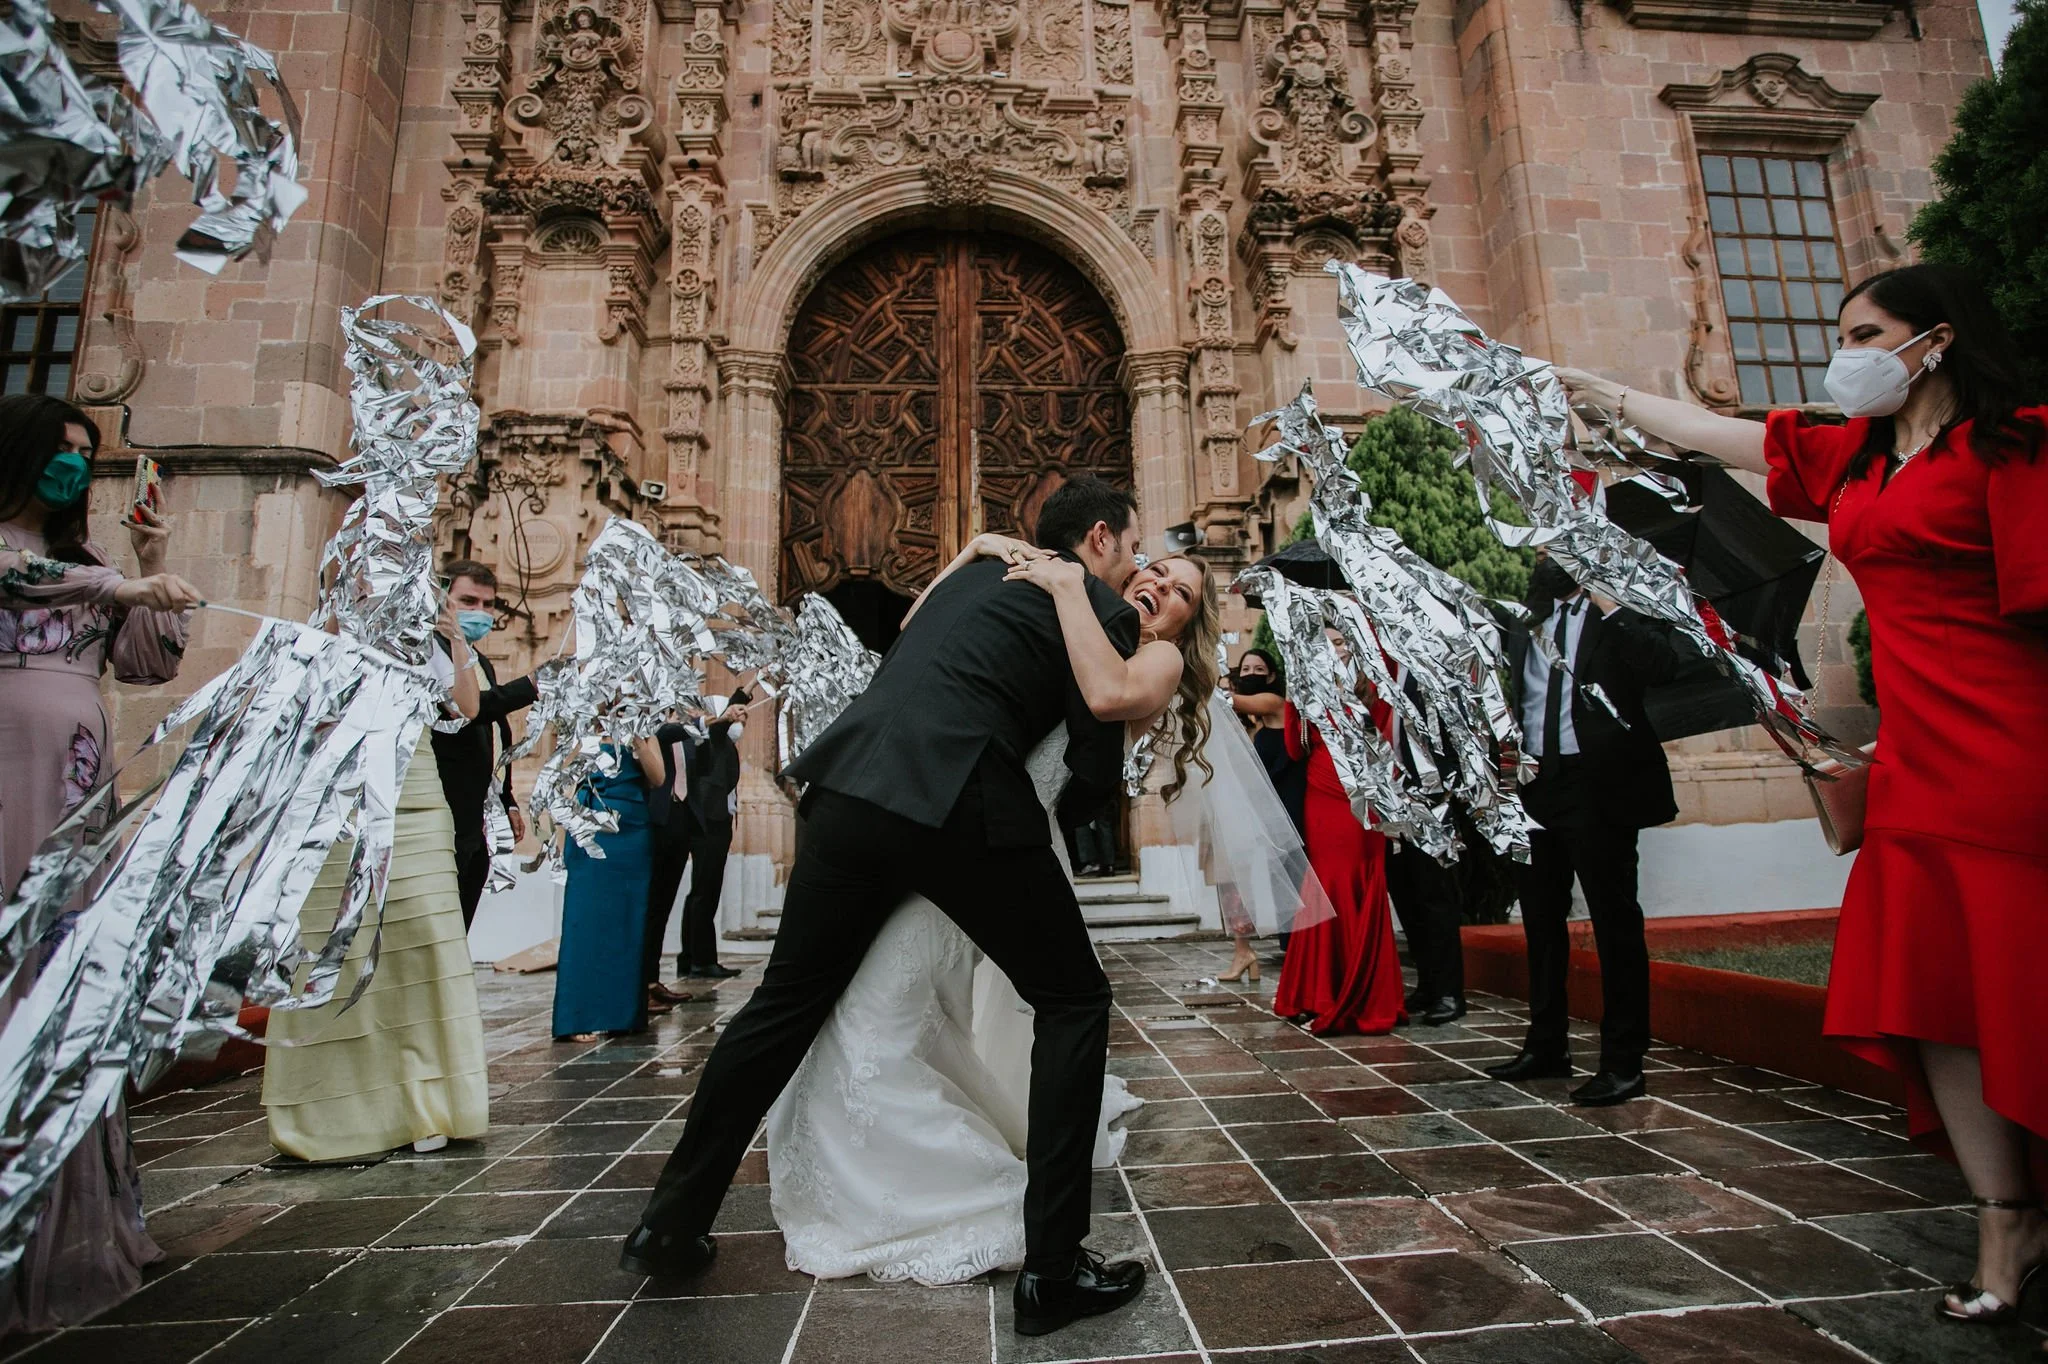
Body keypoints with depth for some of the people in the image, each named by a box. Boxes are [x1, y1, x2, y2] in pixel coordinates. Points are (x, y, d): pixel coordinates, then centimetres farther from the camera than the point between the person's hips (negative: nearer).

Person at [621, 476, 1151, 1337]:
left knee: (785, 1002, 20)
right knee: (1074, 1003, 11)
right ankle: (1052, 1269, 12)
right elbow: (1096, 768, 3)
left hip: (851, 785, 7)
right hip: (961, 803, -6)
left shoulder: (974, 571, 27)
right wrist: (1057, 821, 25)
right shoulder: (1101, 608, 8)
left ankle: (672, 1224, 33)